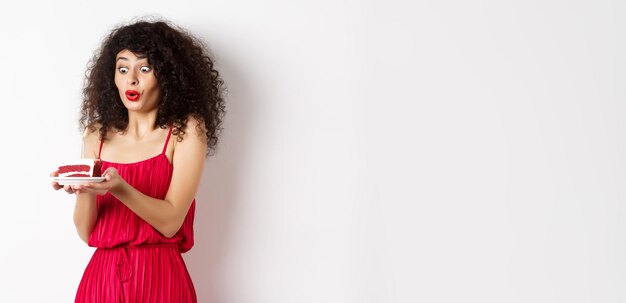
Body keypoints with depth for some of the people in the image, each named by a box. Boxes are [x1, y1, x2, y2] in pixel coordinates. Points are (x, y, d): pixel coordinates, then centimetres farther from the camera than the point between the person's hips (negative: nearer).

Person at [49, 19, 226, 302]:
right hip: (101, 276, 3)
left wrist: (119, 188, -26)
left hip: (159, 279, -3)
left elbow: (170, 222, -12)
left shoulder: (186, 130, -4)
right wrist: (84, 191, -17)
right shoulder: (97, 135, 5)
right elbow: (86, 231, 2)